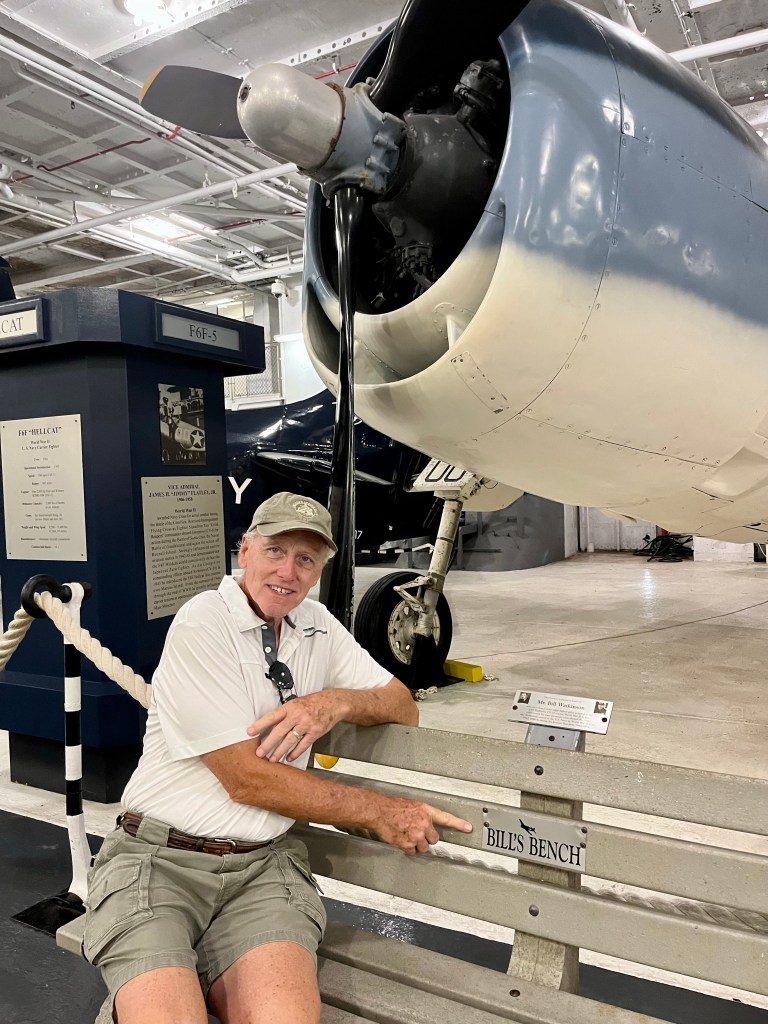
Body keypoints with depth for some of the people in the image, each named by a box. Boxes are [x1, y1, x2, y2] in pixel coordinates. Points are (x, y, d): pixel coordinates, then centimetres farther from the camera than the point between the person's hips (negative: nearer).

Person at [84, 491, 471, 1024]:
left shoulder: (316, 625, 9)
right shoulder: (201, 625, -11)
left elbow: (403, 707, 11)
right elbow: (246, 779, -14)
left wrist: (335, 702, -12)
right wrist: (379, 811, -11)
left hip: (265, 863, 4)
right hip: (158, 857, -3)